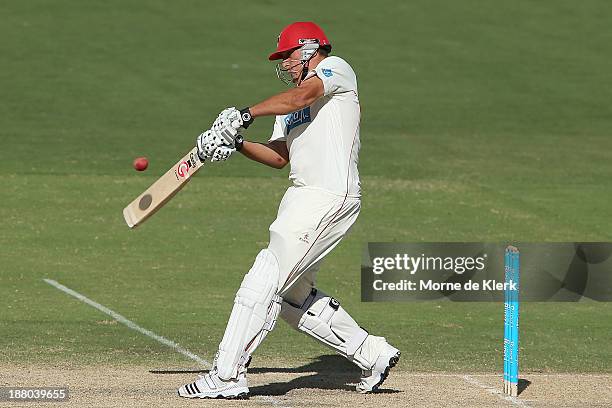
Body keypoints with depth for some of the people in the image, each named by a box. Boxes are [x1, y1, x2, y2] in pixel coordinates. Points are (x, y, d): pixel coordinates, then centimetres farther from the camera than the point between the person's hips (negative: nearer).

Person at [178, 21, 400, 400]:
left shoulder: (336, 68, 0)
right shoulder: (292, 104, 26)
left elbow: (301, 96, -20)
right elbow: (280, 156, 17)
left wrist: (245, 115, -25)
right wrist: (237, 143, 1)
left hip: (330, 196, -10)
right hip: (302, 196, 10)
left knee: (267, 278, -14)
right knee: (293, 293, 12)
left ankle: (227, 375, -15)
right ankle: (373, 355, 21)